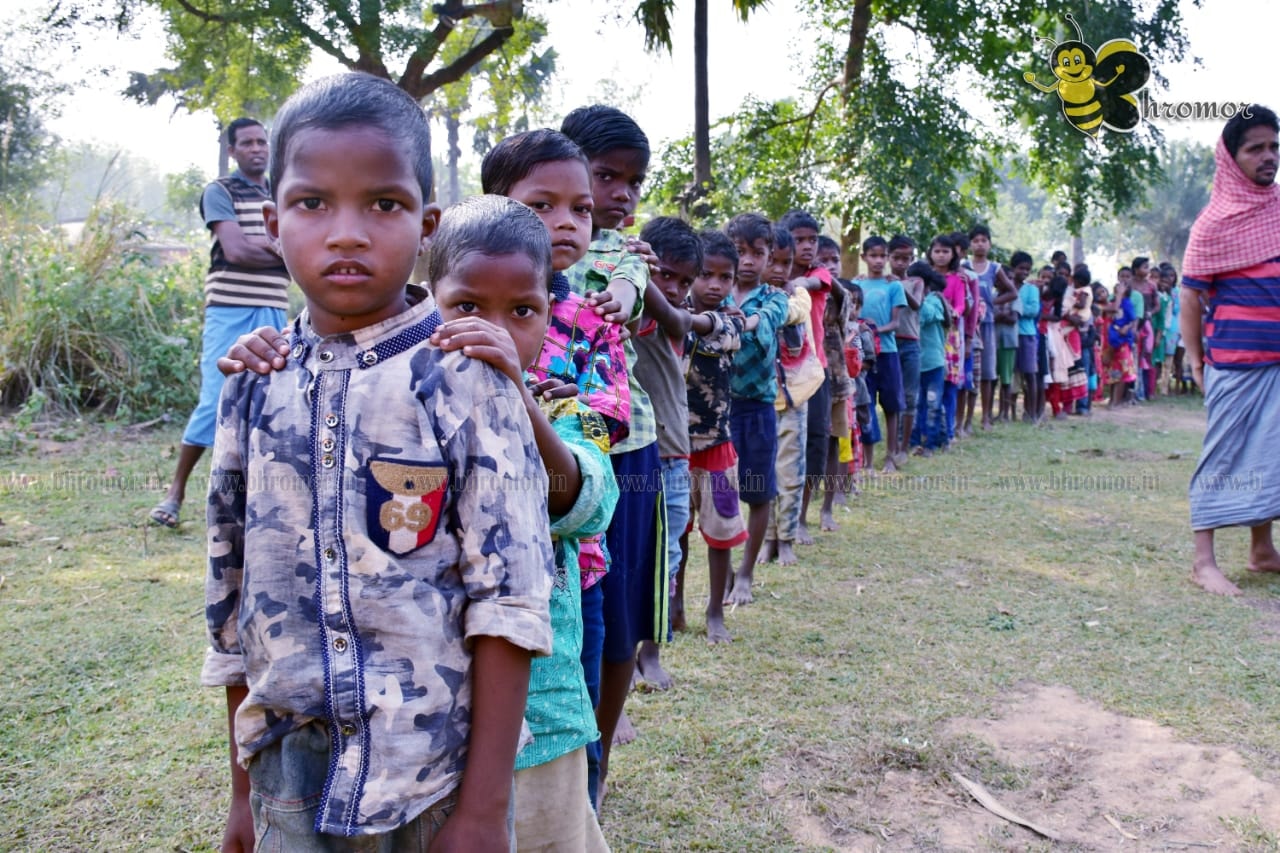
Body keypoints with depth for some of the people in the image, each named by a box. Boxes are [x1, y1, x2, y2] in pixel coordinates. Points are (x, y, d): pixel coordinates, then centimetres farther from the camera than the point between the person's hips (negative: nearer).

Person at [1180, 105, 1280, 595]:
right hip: (1234, 359, -5)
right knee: (1224, 457, -3)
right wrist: (1196, 362, -8)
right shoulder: (1216, 222, -6)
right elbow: (1191, 296, -6)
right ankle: (1203, 560, 2)